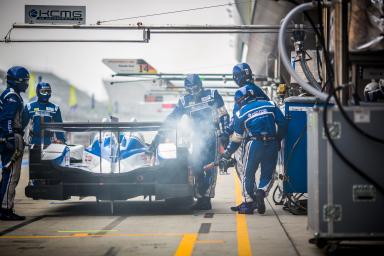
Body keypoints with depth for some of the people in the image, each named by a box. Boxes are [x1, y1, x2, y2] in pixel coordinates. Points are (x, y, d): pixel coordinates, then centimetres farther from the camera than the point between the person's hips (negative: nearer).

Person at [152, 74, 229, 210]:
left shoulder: (212, 95, 1)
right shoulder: (184, 101, 10)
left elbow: (223, 115, 3)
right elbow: (172, 118, 10)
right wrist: (159, 134, 4)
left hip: (212, 136, -4)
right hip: (197, 138, 4)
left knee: (210, 168, -9)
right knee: (196, 167, -3)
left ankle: (207, 199, -8)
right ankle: (200, 198, 5)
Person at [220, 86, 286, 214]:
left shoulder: (241, 114, 3)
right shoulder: (270, 105, 6)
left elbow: (236, 138, 7)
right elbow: (282, 124, 4)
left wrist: (227, 154, 17)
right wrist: (278, 140, 18)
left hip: (254, 145, -2)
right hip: (272, 145, 2)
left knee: (248, 174, 12)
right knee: (268, 173, 14)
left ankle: (248, 203, 13)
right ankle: (261, 192, -12)